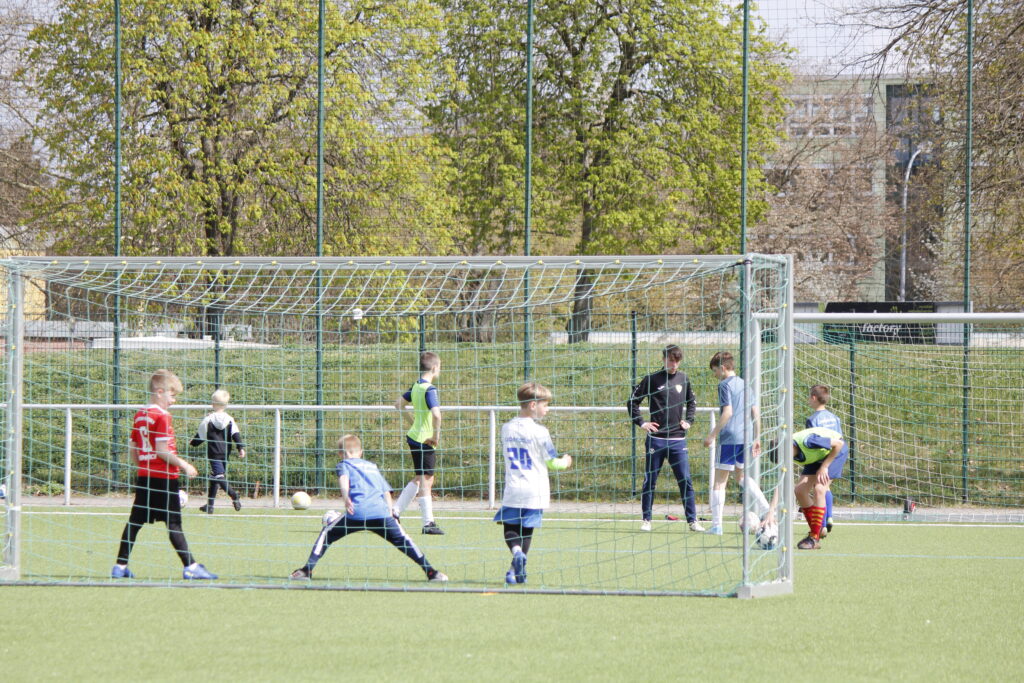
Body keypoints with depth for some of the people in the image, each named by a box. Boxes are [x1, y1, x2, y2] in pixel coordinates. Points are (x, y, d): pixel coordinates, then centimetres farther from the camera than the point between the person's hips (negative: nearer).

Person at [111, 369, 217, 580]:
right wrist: (183, 464, -10)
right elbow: (161, 450, -18)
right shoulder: (162, 417, -13)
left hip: (144, 476, 8)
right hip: (164, 478, -8)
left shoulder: (139, 416, 11)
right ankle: (190, 566, -4)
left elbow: (132, 450, 14)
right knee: (173, 523, -6)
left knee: (135, 521, 9)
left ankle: (120, 566, 10)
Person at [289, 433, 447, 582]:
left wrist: (345, 497, -22)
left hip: (357, 513, -3)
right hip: (382, 513, 3)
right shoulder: (373, 467, 33)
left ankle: (307, 569, 5)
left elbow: (344, 479, -5)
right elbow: (387, 492, 27)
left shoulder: (344, 464, 18)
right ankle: (430, 572, 6)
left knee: (327, 534, 13)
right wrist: (390, 512, 26)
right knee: (403, 540, 13)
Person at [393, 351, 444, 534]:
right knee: (426, 481, -2)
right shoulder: (430, 389, -19)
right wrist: (436, 435, -20)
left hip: (414, 436, 9)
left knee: (419, 479, 19)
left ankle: (395, 511, 19)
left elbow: (399, 404, 21)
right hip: (425, 441, -9)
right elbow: (436, 414, -32)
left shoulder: (416, 386, 8)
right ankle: (428, 523, 3)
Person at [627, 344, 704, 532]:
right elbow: (632, 402, 4)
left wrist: (688, 421, 12)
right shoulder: (652, 379, -2)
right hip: (656, 438, -2)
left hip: (678, 440, 2)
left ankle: (692, 520, 1)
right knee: (650, 481, 3)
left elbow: (692, 402, 25)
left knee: (685, 481, -3)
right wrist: (641, 423, -4)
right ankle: (646, 520, 13)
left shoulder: (683, 379, 9)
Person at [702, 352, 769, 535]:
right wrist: (756, 439, 20)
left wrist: (713, 435, -13)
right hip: (746, 438, 7)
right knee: (740, 475, 25)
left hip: (729, 438, -7)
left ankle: (716, 525, -2)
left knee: (719, 481, -1)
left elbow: (727, 412, -17)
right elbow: (756, 413, 14)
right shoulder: (745, 384, 14)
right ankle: (762, 505, 6)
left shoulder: (725, 385, -8)